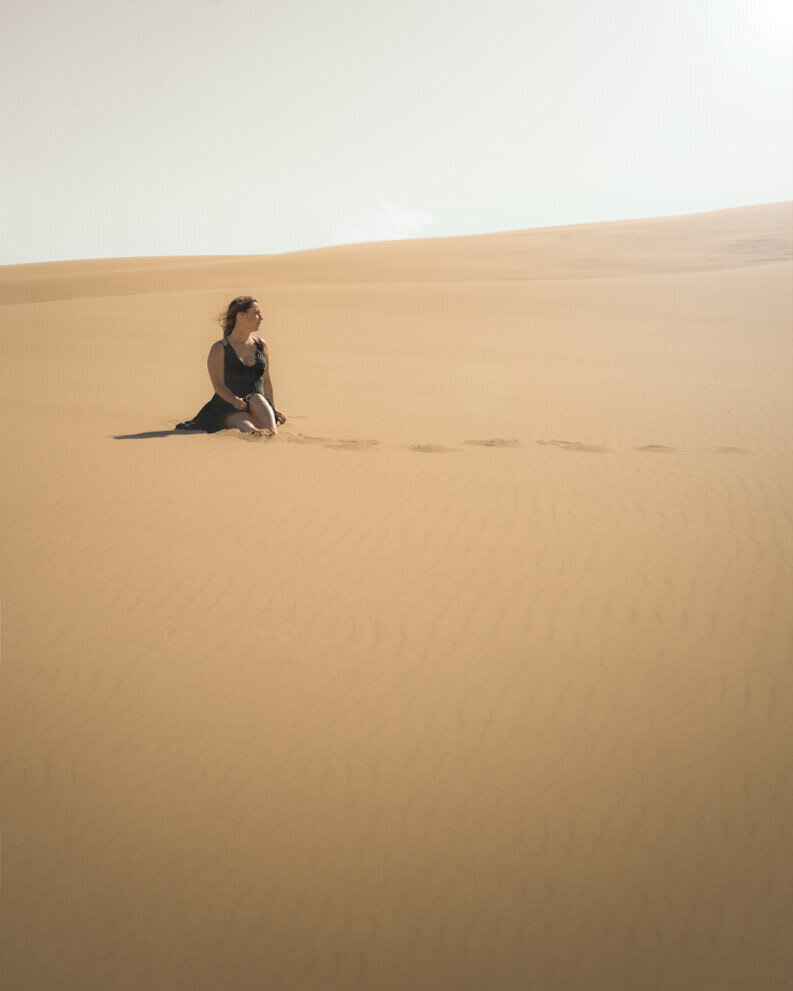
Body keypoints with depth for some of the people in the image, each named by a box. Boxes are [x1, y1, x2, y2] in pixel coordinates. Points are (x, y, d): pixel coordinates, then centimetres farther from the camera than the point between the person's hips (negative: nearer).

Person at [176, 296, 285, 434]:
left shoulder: (261, 345, 19)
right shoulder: (219, 349, 4)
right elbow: (218, 384, -6)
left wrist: (273, 408, 8)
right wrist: (235, 401, -26)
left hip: (260, 406, 3)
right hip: (229, 409, -3)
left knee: (257, 398, -34)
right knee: (242, 419, -38)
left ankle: (272, 431, -63)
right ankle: (255, 433, -73)